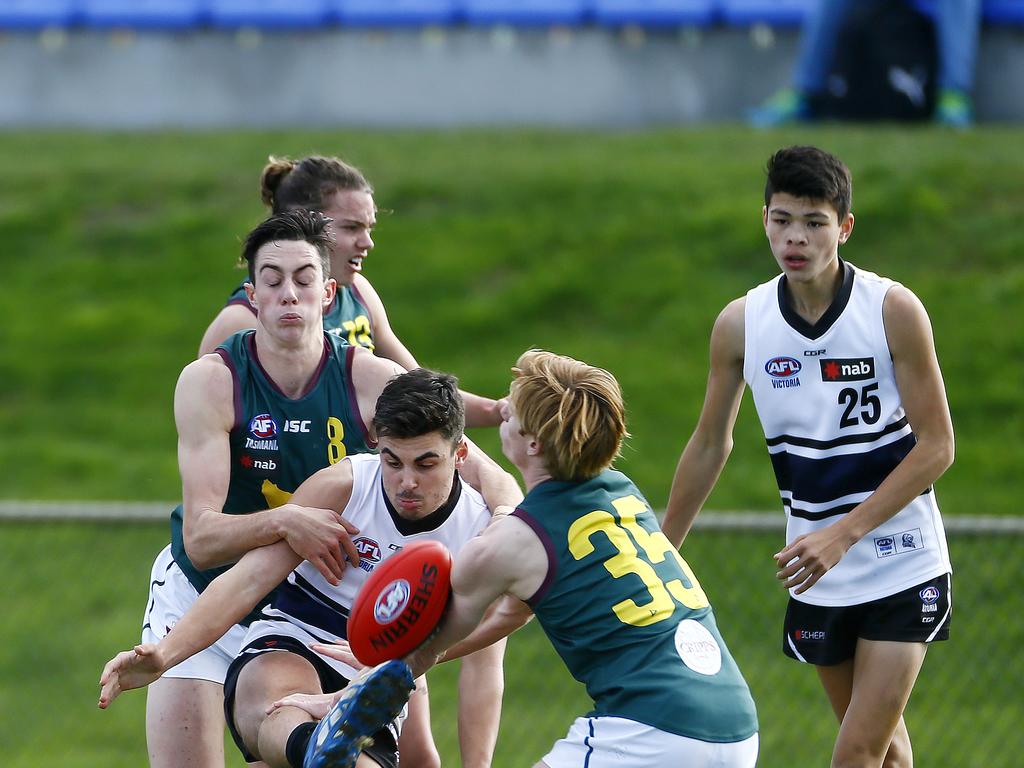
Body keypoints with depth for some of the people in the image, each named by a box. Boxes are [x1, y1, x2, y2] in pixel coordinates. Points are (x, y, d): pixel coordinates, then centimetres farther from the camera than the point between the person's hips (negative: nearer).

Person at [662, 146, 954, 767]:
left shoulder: (894, 310, -13)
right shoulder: (741, 324, -3)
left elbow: (936, 446, -12)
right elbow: (710, 445, 11)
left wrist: (843, 534, -19)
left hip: (904, 568, -3)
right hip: (817, 575, 3)